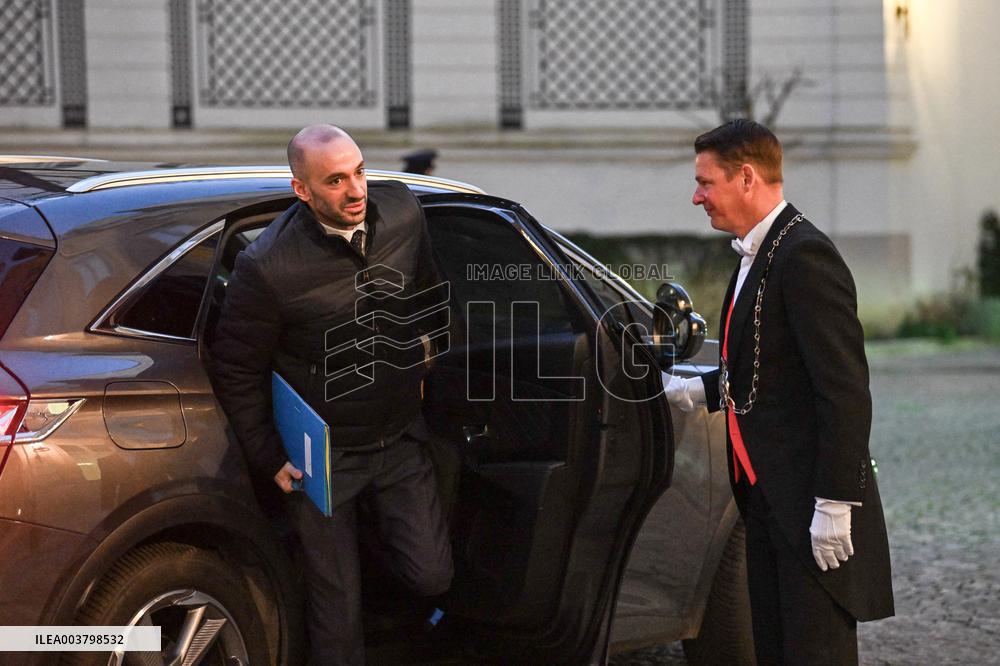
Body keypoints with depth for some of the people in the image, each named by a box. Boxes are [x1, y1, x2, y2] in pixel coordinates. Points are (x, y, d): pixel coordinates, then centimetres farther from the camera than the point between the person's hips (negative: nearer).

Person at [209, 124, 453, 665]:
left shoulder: (402, 212, -11)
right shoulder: (268, 268, -26)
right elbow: (235, 371, -12)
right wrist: (269, 459, -9)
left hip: (399, 439, 4)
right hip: (324, 457, -4)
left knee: (431, 575, 6)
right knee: (338, 605, 4)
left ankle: (375, 519, 37)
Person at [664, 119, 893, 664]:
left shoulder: (805, 256, -16)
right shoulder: (757, 255, 15)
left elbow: (844, 388, -21)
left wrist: (833, 503, -22)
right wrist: (699, 391, 13)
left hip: (810, 507, -10)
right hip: (767, 498, 10)